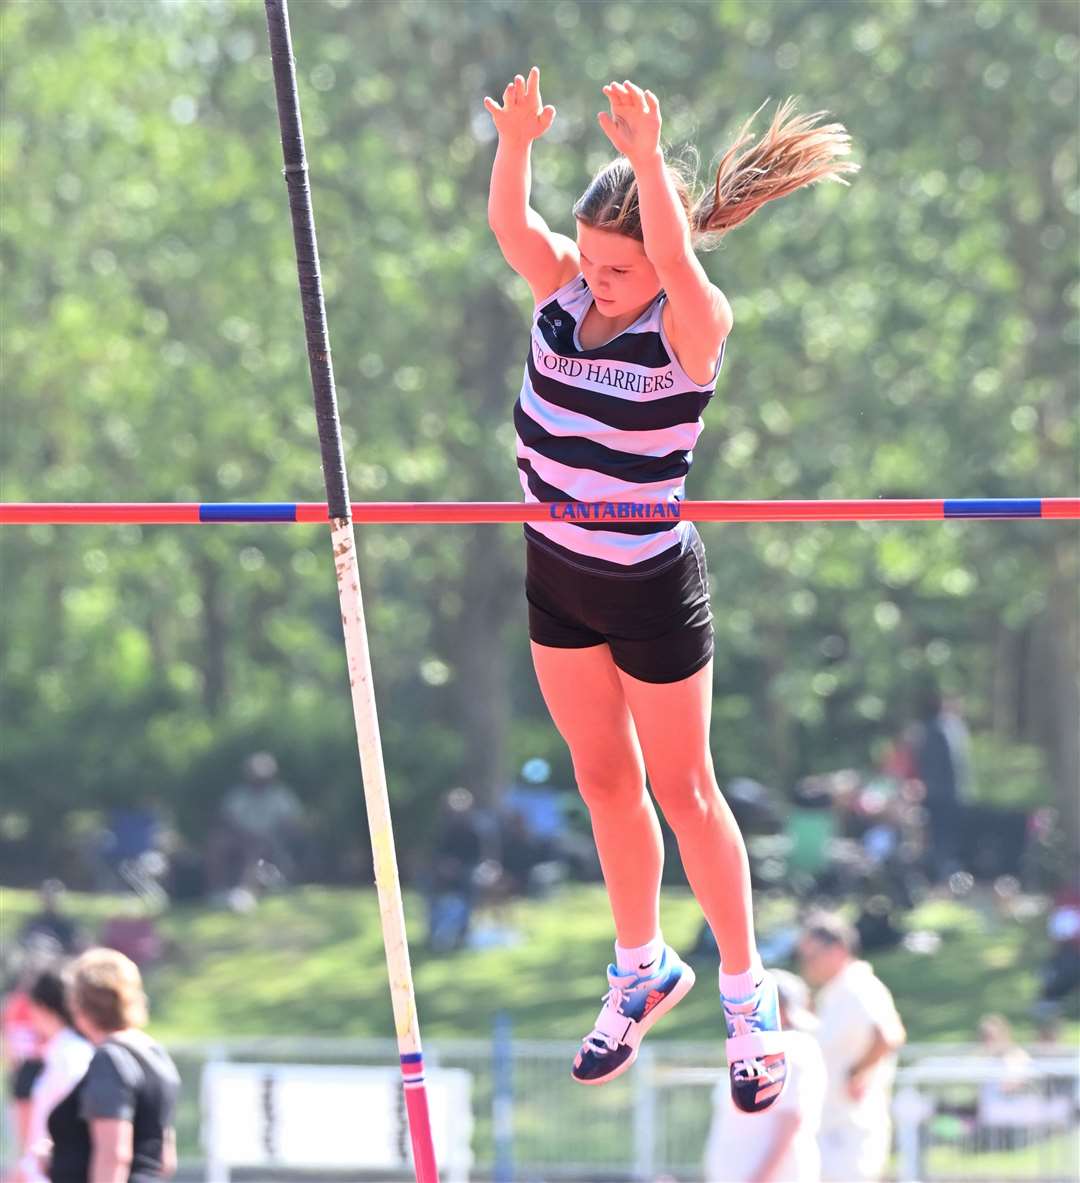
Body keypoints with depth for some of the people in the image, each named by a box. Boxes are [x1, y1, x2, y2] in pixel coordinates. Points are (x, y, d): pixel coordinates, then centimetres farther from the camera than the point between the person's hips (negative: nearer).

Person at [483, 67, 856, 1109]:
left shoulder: (693, 326, -23)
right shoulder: (563, 284, -9)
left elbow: (675, 258, -45)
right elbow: (507, 222, -28)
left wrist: (648, 158, -60)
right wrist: (514, 145, -48)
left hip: (651, 588, -5)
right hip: (556, 570, 5)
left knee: (682, 789, 7)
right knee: (603, 780, 18)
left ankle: (745, 988, 23)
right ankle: (641, 970, 35)